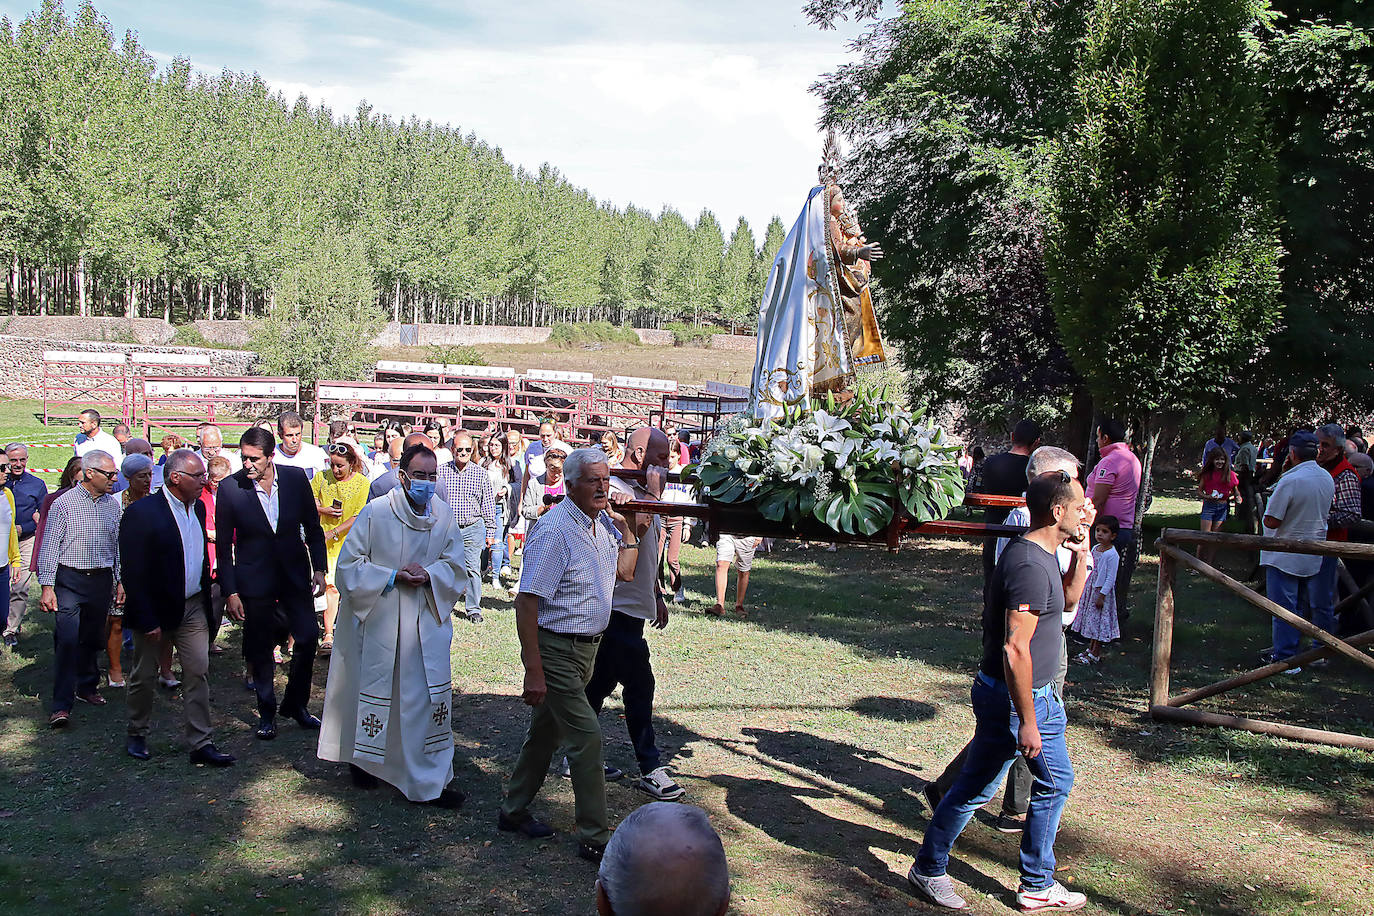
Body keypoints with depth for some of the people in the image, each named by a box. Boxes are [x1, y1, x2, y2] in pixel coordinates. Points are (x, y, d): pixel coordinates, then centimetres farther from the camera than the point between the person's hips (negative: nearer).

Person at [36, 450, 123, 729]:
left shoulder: (113, 505, 9)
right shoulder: (64, 504, -7)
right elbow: (49, 546, -7)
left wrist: (120, 580, 13)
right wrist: (47, 586, -12)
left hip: (102, 580, 5)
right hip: (70, 580, -5)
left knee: (92, 638, 13)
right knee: (68, 639, -12)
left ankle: (87, 687, 31)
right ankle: (61, 705, -9)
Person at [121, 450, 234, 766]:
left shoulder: (197, 508, 5)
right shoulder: (141, 513, -17)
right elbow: (132, 573, -18)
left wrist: (206, 601, 12)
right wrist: (147, 620, -19)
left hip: (193, 608, 6)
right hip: (155, 610, -5)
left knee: (198, 672, 2)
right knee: (144, 676, 11)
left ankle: (201, 743, 7)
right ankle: (137, 736, 30)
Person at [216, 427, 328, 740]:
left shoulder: (296, 478, -6)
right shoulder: (230, 488, -11)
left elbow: (312, 526, 6)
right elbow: (223, 545, -5)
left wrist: (318, 568, 3)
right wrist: (230, 591, -7)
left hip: (295, 574, 2)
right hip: (254, 579, -2)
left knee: (308, 637, 1)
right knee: (259, 648, 7)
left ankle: (295, 704, 22)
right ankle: (267, 712, 24)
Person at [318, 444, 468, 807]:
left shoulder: (444, 516, 0)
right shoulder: (375, 513, -9)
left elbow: (456, 568, 5)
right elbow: (349, 566, -7)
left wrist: (428, 575, -15)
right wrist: (394, 577, -17)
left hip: (426, 622, 3)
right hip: (378, 620, -2)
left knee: (432, 695, -2)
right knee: (372, 691, 11)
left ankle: (429, 780, 6)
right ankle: (361, 759, 36)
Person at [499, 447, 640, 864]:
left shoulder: (602, 523, 6)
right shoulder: (554, 529, -20)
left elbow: (624, 570, 20)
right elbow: (526, 601, -22)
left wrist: (626, 528, 5)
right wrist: (533, 670, -24)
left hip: (586, 646, 9)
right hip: (556, 649, -9)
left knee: (546, 730, 18)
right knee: (586, 737, -8)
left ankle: (514, 810, 34)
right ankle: (595, 838, 1)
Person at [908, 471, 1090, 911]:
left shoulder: (1039, 554, 7)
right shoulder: (1030, 567, -25)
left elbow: (1070, 596, 27)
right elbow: (1015, 650, -28)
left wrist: (1081, 554, 9)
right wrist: (1027, 722, -25)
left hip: (1038, 695, 10)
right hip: (1013, 699, -10)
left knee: (1056, 781, 18)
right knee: (975, 788, 4)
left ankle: (1038, 885, 30)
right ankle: (928, 870, 22)